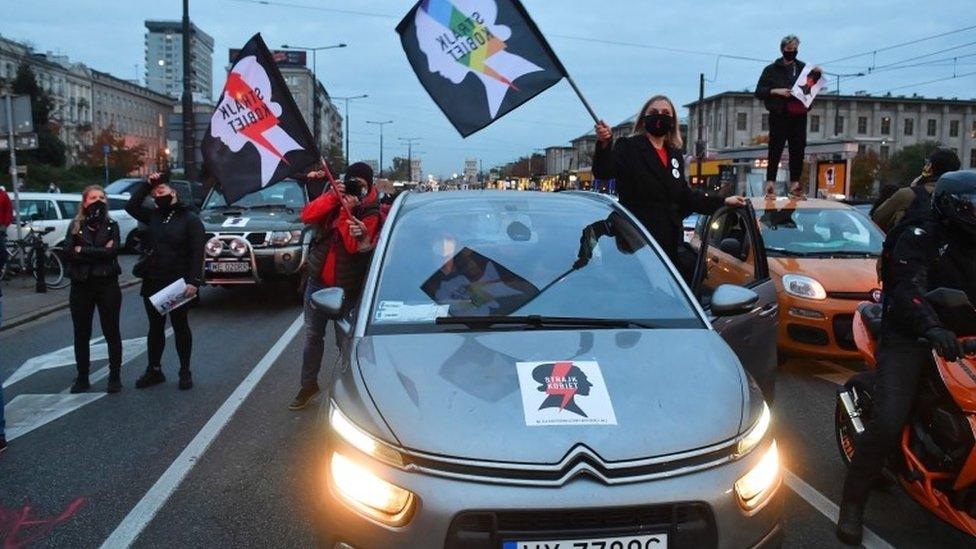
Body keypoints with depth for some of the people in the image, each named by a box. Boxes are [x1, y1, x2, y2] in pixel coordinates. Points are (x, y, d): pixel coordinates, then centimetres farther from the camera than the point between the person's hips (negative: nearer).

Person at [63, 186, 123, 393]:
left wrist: (82, 250, -10)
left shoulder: (111, 226, 3)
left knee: (112, 333, 4)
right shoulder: (75, 227, 6)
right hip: (81, 285, 2)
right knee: (81, 335, 9)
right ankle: (82, 378, 19)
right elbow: (68, 252, -9)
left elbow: (112, 251, -13)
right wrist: (99, 253, -13)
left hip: (107, 284, -1)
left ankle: (114, 378, 13)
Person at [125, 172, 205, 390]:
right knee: (155, 328, 13)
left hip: (178, 284, -5)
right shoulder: (154, 216, 12)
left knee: (181, 327, 6)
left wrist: (194, 281, -21)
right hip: (153, 283, 5)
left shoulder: (190, 219, -6)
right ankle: (154, 370, 23)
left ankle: (185, 372, 16)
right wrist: (147, 184, 2)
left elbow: (197, 253, -12)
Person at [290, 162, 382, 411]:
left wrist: (348, 211, -27)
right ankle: (309, 384, 27)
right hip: (318, 280, 5)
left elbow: (354, 246, -23)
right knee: (312, 335, 13)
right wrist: (333, 197, -20)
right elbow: (307, 216, -11)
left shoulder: (371, 213, -10)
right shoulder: (334, 197, 4)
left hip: (346, 287, -4)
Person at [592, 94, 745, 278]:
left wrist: (723, 201, 14)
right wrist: (604, 145, -39)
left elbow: (684, 195, 19)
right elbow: (603, 172, -19)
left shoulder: (675, 154, 19)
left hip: (671, 241, 7)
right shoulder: (628, 147, -1)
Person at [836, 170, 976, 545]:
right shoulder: (919, 239, -5)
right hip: (909, 341, -7)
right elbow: (909, 289, -22)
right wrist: (932, 328, -40)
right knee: (887, 423, -21)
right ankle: (852, 504, -8)